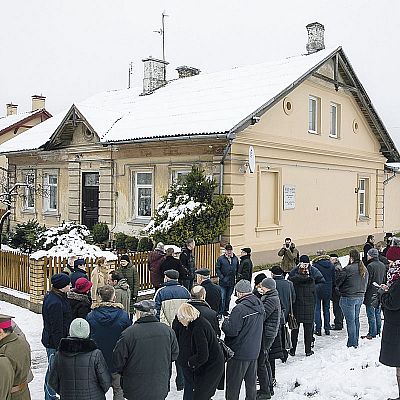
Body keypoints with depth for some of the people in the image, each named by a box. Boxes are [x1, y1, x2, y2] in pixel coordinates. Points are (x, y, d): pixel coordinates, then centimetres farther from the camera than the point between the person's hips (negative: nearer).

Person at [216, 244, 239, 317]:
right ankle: (221, 311, 4)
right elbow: (217, 269, -5)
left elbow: (238, 269, 14)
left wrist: (236, 277, 4)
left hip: (232, 282, 4)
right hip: (223, 282, -4)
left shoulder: (235, 259, 6)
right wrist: (221, 277, -13)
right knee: (222, 298, -4)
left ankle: (226, 310, 28)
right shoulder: (221, 258, -6)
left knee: (228, 297, 15)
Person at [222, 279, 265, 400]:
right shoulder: (260, 306, 2)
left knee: (233, 384, 6)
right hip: (255, 350, 8)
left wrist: (225, 322, -4)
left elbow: (232, 331, -24)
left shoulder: (240, 309, -24)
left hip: (239, 352, -8)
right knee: (251, 382, 20)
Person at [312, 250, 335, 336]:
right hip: (328, 290, 4)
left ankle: (318, 329, 3)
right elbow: (334, 278, 7)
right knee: (326, 309, 14)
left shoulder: (315, 265, -13)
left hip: (318, 290, -4)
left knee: (317, 309, 4)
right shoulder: (331, 265, 2)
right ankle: (327, 329, 17)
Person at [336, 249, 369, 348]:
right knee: (356, 319, 17)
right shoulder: (365, 270, 6)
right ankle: (356, 342, 26)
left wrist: (342, 289, 6)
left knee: (350, 321, -1)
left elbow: (338, 282, -12)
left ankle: (352, 343, 4)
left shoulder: (347, 269, -19)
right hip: (360, 297, 8)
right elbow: (365, 283, 17)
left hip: (348, 298, -7)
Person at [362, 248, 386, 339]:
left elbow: (367, 281, -16)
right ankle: (378, 331, 23)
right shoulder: (383, 265, 7)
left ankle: (372, 334, 3)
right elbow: (384, 279, 16)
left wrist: (363, 293, -8)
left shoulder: (370, 266, -18)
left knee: (371, 315, -1)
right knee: (378, 314, 16)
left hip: (371, 294, -8)